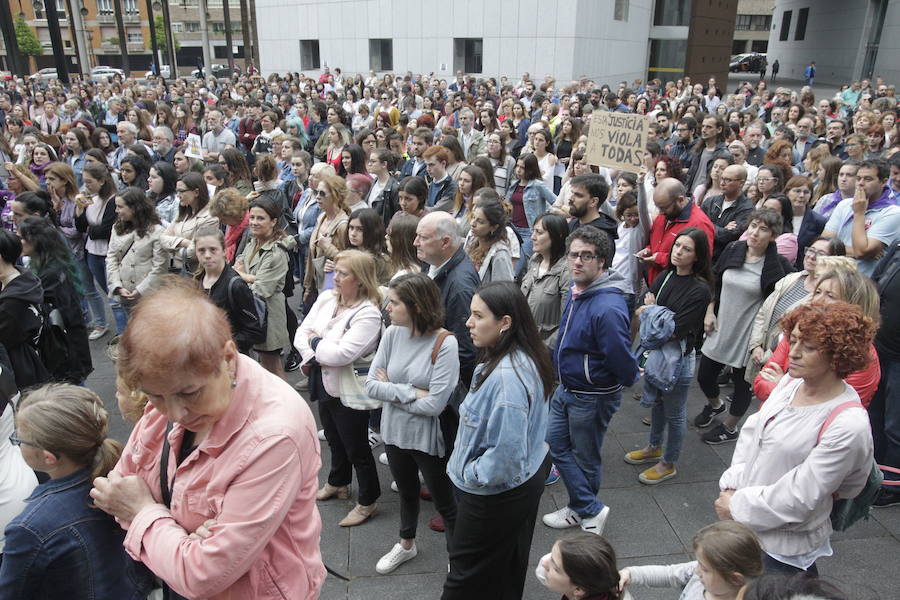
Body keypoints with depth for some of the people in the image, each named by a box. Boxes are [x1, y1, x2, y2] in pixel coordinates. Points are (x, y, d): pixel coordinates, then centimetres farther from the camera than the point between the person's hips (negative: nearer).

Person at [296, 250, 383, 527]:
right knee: (334, 439, 27)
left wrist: (315, 341, -15)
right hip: (324, 384, 8)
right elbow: (301, 335, -1)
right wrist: (315, 357, -19)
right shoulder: (326, 298, -1)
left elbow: (341, 354, -31)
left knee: (356, 448, 8)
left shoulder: (368, 314, -24)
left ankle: (367, 501, 28)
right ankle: (338, 484, 50)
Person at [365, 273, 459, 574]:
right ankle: (406, 544, 55)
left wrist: (391, 390, -16)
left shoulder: (445, 344, -24)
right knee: (407, 492, 29)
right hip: (394, 432, 6)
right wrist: (412, 392, -22)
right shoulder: (392, 334, -10)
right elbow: (371, 385, -11)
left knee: (444, 502, 14)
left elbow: (434, 404, -26)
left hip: (428, 438, -5)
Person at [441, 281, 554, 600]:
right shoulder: (522, 359, -3)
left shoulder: (508, 376, -35)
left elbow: (506, 453, -34)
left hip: (495, 494, -9)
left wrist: (470, 474, -17)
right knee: (508, 573, 28)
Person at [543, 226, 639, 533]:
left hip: (592, 397, -9)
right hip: (565, 388, 9)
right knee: (557, 446, 17)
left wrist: (631, 378, -6)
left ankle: (588, 511, 35)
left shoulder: (608, 307, -32)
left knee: (585, 458, 11)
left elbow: (622, 357, -26)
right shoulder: (576, 289, -1)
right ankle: (585, 508, 33)